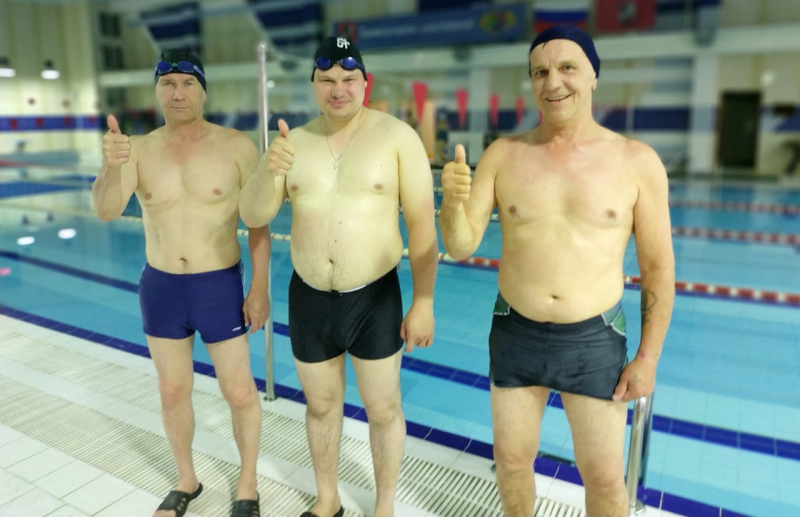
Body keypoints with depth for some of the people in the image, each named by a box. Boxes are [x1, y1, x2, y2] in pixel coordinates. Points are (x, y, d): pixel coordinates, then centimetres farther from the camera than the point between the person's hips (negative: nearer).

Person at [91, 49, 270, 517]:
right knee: (173, 391, 16)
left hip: (220, 287, -3)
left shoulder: (236, 146, -10)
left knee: (240, 393, 5)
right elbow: (105, 211, -13)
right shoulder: (138, 149, -1)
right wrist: (111, 166, -33)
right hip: (160, 287, 3)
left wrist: (260, 288, -11)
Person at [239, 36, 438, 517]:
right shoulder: (296, 140, 1)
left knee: (383, 409, 12)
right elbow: (253, 216, -2)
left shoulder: (397, 136, -10)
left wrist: (424, 302, -11)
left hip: (374, 299, -3)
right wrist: (270, 171, -22)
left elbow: (423, 223, -10)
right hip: (309, 298, 4)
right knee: (321, 404, 20)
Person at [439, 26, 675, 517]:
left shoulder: (637, 161, -7)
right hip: (515, 334, 2)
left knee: (605, 476, 12)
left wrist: (649, 355, -2)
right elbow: (461, 246, -6)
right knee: (511, 460, 18)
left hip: (595, 340, -1)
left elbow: (659, 266, -1)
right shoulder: (504, 154, -5)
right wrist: (452, 200, -27)